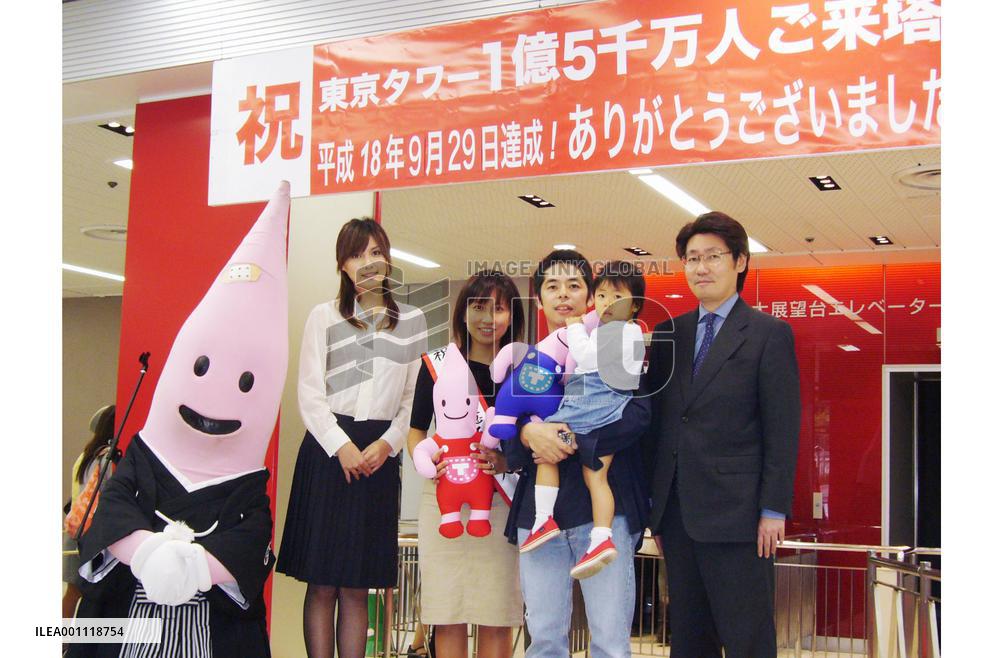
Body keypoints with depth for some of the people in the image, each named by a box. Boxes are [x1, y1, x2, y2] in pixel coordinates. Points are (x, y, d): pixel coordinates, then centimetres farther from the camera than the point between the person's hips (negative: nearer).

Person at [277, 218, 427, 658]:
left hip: (380, 454, 1)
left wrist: (386, 444, -7)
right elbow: (309, 395, 0)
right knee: (322, 584, -2)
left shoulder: (412, 321, 11)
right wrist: (342, 447, -11)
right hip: (327, 449, -1)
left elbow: (414, 397, 8)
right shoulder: (324, 316, 7)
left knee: (357, 586, 3)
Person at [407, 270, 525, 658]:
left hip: (502, 503, 0)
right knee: (448, 618, 2)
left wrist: (507, 461, -14)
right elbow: (416, 429, 12)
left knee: (496, 620, 2)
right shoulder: (438, 364, 7)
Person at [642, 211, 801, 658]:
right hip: (675, 511, 6)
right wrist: (651, 496, 8)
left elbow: (782, 430, -6)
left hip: (734, 511, -5)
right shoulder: (668, 334, 13)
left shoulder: (769, 334, -2)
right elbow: (656, 416, 13)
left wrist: (774, 509, -11)